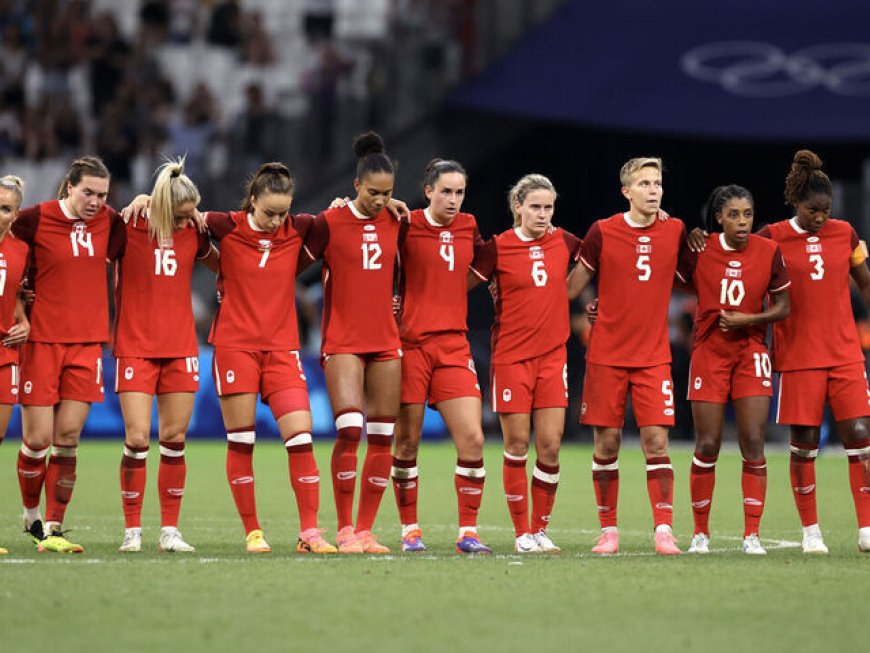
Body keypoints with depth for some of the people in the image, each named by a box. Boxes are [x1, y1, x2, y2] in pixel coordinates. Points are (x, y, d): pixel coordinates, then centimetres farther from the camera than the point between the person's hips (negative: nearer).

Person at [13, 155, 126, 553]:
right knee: (38, 439, -2)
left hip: (87, 342, 3)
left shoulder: (110, 221, 4)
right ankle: (31, 517, 20)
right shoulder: (35, 219, -7)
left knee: (67, 439, 0)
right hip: (42, 339, -3)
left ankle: (53, 529, 6)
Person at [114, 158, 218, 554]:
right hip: (135, 347, -3)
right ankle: (132, 531, 1)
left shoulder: (193, 232, 4)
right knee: (137, 438, -9)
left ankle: (169, 531, 9)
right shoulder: (128, 229, -7)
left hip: (180, 349, 3)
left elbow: (218, 264, 19)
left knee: (174, 439, 3)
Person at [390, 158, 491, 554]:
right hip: (411, 342, -3)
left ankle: (468, 532, 0)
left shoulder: (469, 228, 9)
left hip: (454, 345, 3)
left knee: (472, 439, -7)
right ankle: (409, 529, 13)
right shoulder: (407, 226, -5)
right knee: (407, 441, 1)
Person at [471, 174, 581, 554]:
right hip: (511, 356, -3)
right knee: (517, 446, 0)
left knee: (550, 447, -1)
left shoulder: (564, 242, 6)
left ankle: (541, 529, 11)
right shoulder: (497, 247, -5)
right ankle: (522, 533, 8)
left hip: (553, 355, 3)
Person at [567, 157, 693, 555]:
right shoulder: (603, 232, -2)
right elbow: (573, 286, 6)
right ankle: (608, 532, 10)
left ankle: (664, 531, -8)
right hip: (606, 355, -1)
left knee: (657, 442, -8)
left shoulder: (674, 231, 3)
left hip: (654, 357, 1)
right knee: (606, 443, 1)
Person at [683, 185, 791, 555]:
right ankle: (700, 532, 13)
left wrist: (748, 320, -13)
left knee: (753, 444, -6)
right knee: (707, 445, 0)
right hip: (709, 354, 0)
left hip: (751, 353, 0)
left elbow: (783, 307, 4)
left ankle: (752, 535, 0)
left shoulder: (769, 252, -5)